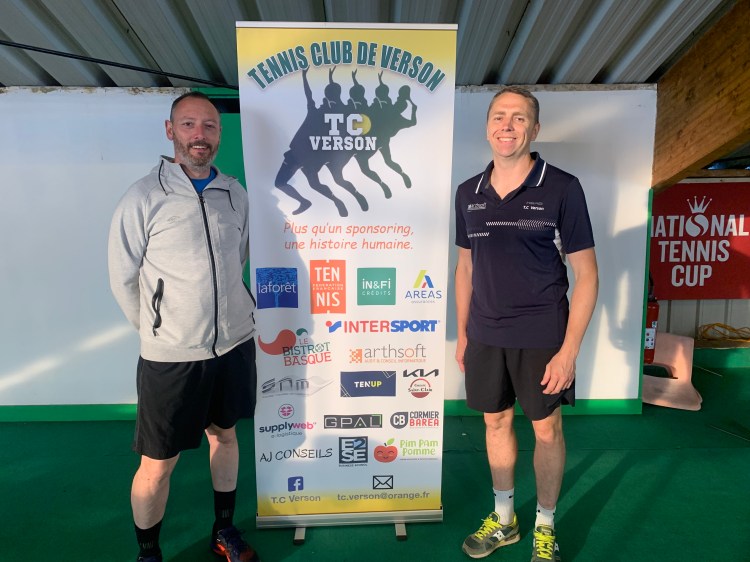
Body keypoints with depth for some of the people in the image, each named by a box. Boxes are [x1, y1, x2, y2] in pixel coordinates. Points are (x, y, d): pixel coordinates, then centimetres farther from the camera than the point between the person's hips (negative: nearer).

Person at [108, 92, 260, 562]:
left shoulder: (235, 194, 2)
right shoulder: (143, 197, -10)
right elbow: (124, 280, -4)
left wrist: (220, 316, 13)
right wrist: (158, 330, 4)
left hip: (235, 343, 4)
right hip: (171, 355, -4)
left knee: (225, 435, 20)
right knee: (158, 464, 7)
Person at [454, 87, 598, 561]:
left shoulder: (561, 188, -9)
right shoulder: (469, 193, 3)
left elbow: (586, 275, -8)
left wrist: (569, 350, -13)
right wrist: (462, 333, 10)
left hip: (542, 336, -3)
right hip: (485, 336, 4)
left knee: (547, 430, 10)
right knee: (497, 423, 16)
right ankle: (504, 520, 37)